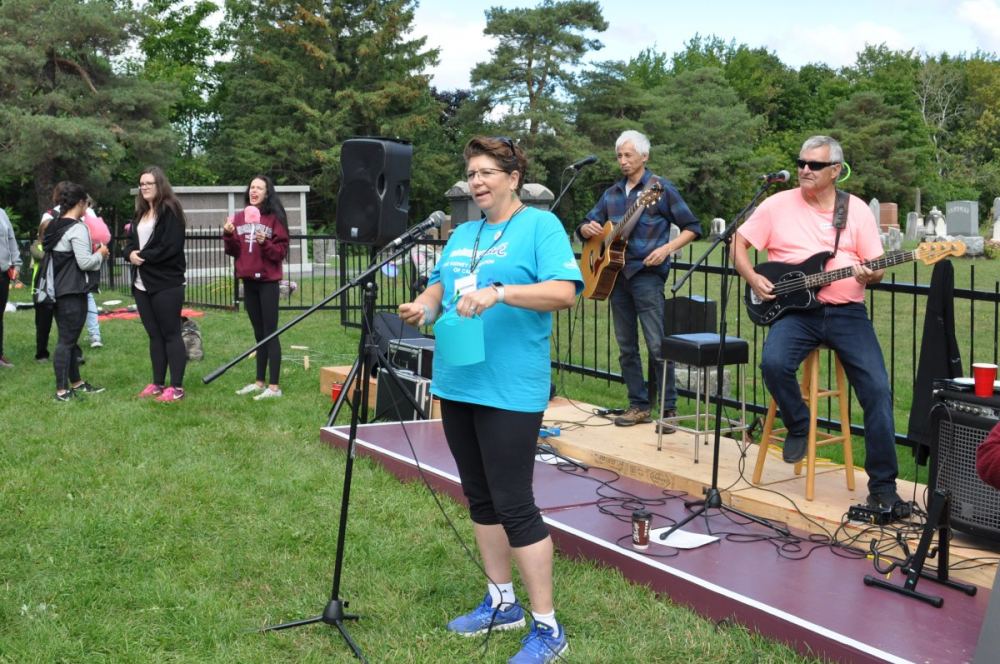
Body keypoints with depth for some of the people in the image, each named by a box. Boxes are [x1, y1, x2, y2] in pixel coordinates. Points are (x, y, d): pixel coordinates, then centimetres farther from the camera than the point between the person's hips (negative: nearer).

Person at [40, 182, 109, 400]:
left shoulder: (54, 226, 13)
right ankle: (62, 390, -4)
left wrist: (92, 251, 13)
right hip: (73, 292, -9)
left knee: (67, 339, 15)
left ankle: (76, 383, 25)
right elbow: (84, 262, -18)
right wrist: (100, 253, 1)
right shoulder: (77, 228, -14)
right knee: (67, 340, -6)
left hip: (58, 290, 9)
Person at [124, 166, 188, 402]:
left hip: (166, 284, -8)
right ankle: (158, 383, 20)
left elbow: (171, 246, -17)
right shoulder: (140, 213, 17)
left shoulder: (170, 211, -9)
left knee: (171, 334, -4)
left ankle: (177, 387, 0)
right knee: (154, 335, 13)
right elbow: (130, 241, 16)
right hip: (141, 284, 8)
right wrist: (131, 253, -6)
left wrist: (143, 256, -13)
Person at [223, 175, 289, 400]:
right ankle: (259, 382, 19)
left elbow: (281, 251, -9)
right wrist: (228, 235, -6)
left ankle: (274, 387, -4)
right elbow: (234, 251, 11)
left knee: (270, 333, -6)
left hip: (268, 281, -6)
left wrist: (265, 243, -25)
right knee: (259, 333, 13)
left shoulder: (274, 218, -6)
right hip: (248, 281, 6)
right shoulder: (239, 218, 9)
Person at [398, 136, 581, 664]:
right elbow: (439, 286, 20)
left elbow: (563, 291, -17)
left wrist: (499, 292, -29)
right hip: (456, 383, 8)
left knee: (513, 505, -6)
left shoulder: (540, 226, -6)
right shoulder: (462, 234, 16)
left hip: (510, 390, -8)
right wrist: (424, 305, -4)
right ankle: (501, 603, 30)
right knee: (479, 498, 15)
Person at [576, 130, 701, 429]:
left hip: (647, 273, -6)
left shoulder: (660, 188, -1)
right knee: (626, 346, 8)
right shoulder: (612, 193, 15)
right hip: (615, 274, 6)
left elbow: (691, 228, -1)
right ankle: (639, 405, 17)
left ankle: (670, 409, -1)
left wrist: (667, 249, -16)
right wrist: (588, 229, -4)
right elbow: (586, 227, 20)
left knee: (657, 344, -9)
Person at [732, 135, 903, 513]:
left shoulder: (857, 210, 7)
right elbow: (738, 243, 10)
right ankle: (798, 426, 1)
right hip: (796, 309, 0)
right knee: (773, 363, -31)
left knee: (877, 389, -14)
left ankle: (882, 485, -2)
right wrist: (752, 279, -6)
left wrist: (870, 275, -17)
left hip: (847, 312, 1)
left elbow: (876, 268, 7)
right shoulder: (779, 204, 5)